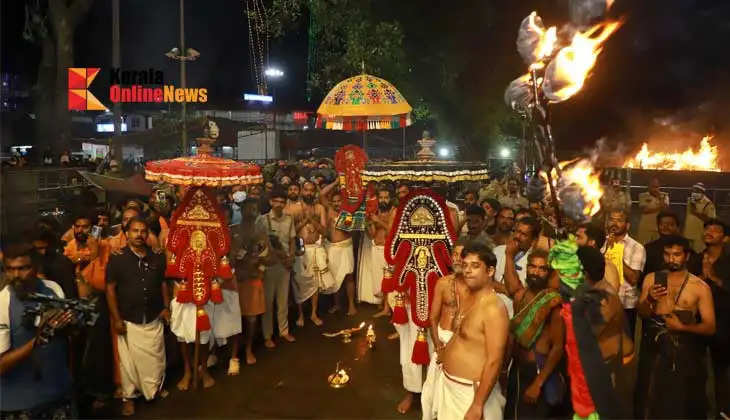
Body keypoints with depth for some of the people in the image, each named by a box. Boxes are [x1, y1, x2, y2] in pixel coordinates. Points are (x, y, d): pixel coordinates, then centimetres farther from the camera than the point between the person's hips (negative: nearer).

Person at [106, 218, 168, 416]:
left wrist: (166, 307, 4)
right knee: (129, 360, 7)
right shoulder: (117, 258, -8)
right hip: (128, 320, -2)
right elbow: (110, 289, -7)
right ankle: (129, 396, 24)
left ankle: (155, 389, 34)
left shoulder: (158, 257, 1)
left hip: (154, 318, 2)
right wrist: (116, 318, -10)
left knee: (156, 357, 12)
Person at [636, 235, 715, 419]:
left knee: (682, 404, 10)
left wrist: (682, 327, -21)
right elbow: (642, 314, -2)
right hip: (654, 350, 2)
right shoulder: (651, 278, 2)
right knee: (651, 401, 12)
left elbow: (710, 327, -6)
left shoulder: (700, 287, -6)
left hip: (685, 353, -2)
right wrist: (649, 300, -21)